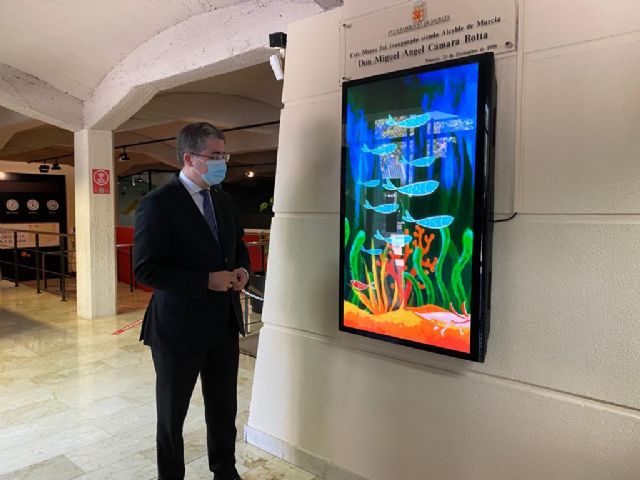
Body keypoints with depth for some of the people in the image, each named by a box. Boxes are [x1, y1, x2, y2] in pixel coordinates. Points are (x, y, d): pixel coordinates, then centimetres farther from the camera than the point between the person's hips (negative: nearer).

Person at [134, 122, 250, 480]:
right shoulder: (159, 203, -15)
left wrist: (242, 269, -4)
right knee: (172, 414, 16)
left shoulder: (224, 200, 6)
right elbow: (146, 269, -19)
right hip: (179, 327, -6)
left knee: (224, 408, 19)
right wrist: (207, 281, -23)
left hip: (224, 323, 6)